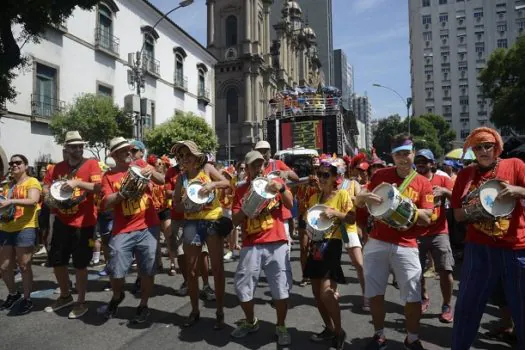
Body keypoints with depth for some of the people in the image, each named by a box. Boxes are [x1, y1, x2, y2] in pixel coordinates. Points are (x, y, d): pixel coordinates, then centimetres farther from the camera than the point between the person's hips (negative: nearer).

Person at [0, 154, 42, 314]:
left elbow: (33, 201, -20)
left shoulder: (32, 182, -4)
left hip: (25, 228, -7)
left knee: (24, 266, -1)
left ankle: (27, 299, 13)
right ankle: (13, 294, 33)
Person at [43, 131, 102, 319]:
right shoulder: (58, 167, 9)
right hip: (61, 221, 6)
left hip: (83, 222, -6)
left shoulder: (91, 164, -7)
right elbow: (46, 185, 18)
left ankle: (81, 302, 20)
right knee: (56, 261, 15)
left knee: (80, 264, 3)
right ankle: (65, 296, 36)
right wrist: (49, 195, -3)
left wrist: (77, 182, -27)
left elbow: (98, 187, -17)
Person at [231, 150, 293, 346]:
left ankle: (281, 327, 21)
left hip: (277, 243, -1)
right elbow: (235, 221, 2)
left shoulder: (275, 182, 7)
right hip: (251, 245, 1)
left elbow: (290, 205, -4)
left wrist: (282, 188, -21)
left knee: (281, 287, 1)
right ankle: (250, 322, 31)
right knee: (242, 286, 6)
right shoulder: (241, 190, 7)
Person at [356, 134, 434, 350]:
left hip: (406, 246, -1)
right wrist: (365, 196, -17)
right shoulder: (381, 175, 4)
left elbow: (426, 219, -4)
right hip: (377, 243, 1)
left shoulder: (423, 184, 1)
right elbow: (358, 202, 7)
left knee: (413, 296, 1)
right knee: (374, 293, 8)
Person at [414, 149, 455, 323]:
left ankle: (447, 306, 12)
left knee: (446, 270, -7)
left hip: (439, 232, -1)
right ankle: (424, 299, 31)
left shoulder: (442, 179, 3)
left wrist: (445, 191, -23)